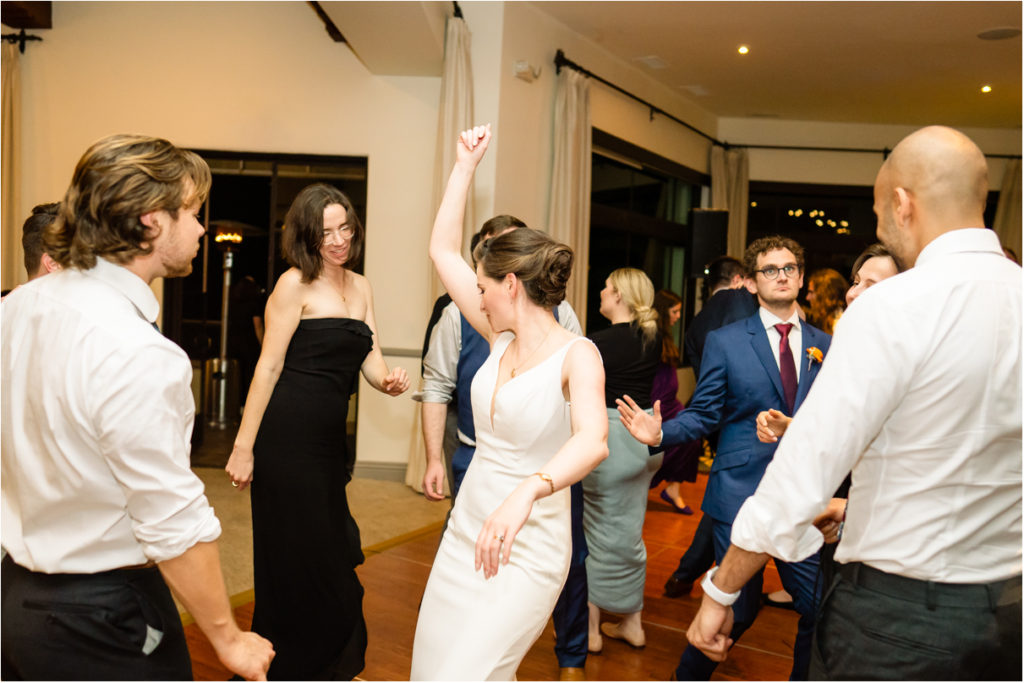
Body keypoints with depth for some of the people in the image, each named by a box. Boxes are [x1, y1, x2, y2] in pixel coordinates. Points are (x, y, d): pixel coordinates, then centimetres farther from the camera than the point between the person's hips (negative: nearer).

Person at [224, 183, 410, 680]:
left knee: (330, 557, 17)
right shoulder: (295, 284, -8)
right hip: (287, 434, -7)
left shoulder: (361, 287, 13)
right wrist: (243, 446, -13)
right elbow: (269, 366, -11)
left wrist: (389, 382, -13)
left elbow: (371, 361, 10)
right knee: (294, 559, 3)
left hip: (330, 438, 7)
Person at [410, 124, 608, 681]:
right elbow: (443, 251, 6)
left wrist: (527, 491, -52)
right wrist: (466, 164, 5)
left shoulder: (576, 355, -16)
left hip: (527, 549, -7)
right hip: (466, 532, 7)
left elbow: (593, 441, -35)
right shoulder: (502, 339, 3)